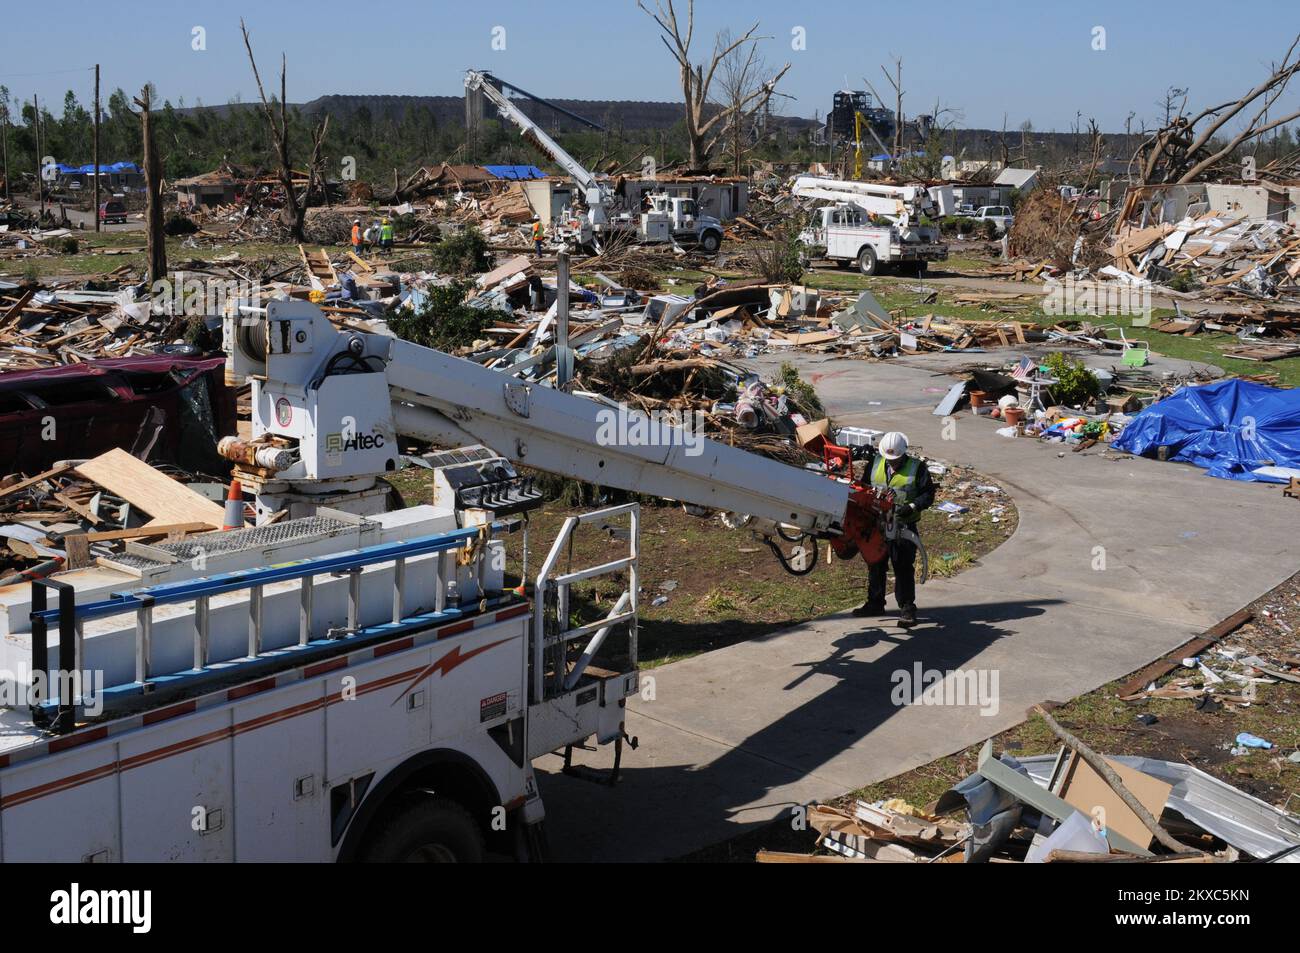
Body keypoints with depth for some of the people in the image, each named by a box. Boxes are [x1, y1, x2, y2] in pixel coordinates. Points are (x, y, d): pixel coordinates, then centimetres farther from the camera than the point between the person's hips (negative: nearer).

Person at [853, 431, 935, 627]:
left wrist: (912, 507, -19)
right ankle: (875, 602, 28)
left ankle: (907, 608, 2)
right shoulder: (875, 463, 5)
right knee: (875, 564, 14)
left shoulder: (917, 468, -6)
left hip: (904, 527, -5)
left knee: (903, 568, -4)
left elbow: (928, 494, -4)